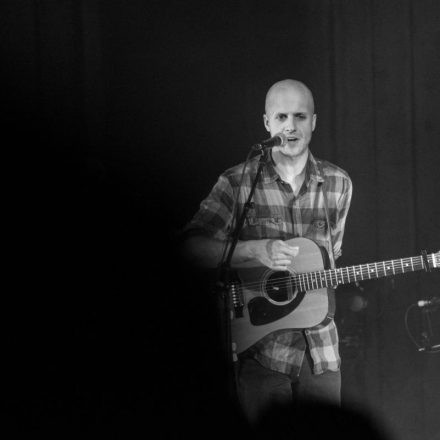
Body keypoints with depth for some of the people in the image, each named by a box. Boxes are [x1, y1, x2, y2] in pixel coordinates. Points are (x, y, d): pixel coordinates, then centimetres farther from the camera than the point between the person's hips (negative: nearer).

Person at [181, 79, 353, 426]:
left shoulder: (337, 183, 7)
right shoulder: (238, 183, -4)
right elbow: (193, 247, -13)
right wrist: (254, 249, -24)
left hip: (320, 352, 3)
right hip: (259, 347, -3)